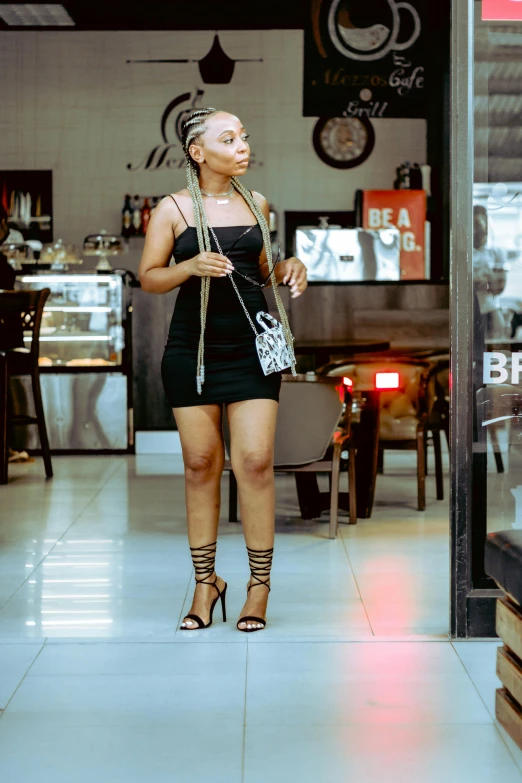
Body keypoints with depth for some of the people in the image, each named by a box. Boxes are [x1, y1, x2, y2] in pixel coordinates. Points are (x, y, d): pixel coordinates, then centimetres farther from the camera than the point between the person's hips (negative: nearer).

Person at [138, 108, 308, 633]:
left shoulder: (257, 204, 10)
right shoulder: (173, 209, -1)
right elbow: (148, 278, -1)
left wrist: (287, 269, 1)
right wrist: (191, 266, -19)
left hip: (252, 347, 2)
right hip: (193, 348, -2)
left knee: (255, 461, -5)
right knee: (200, 463, 4)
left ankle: (259, 585, 5)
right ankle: (206, 582, 17)